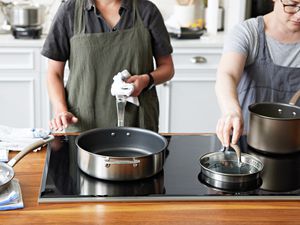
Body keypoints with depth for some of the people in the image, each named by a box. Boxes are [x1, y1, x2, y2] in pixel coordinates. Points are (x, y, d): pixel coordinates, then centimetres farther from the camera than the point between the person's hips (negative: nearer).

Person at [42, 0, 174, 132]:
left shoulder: (147, 11, -2)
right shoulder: (69, 11, -4)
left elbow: (167, 67, 6)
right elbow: (55, 73, 1)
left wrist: (147, 80, -15)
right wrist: (61, 110, -15)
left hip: (137, 122, 1)